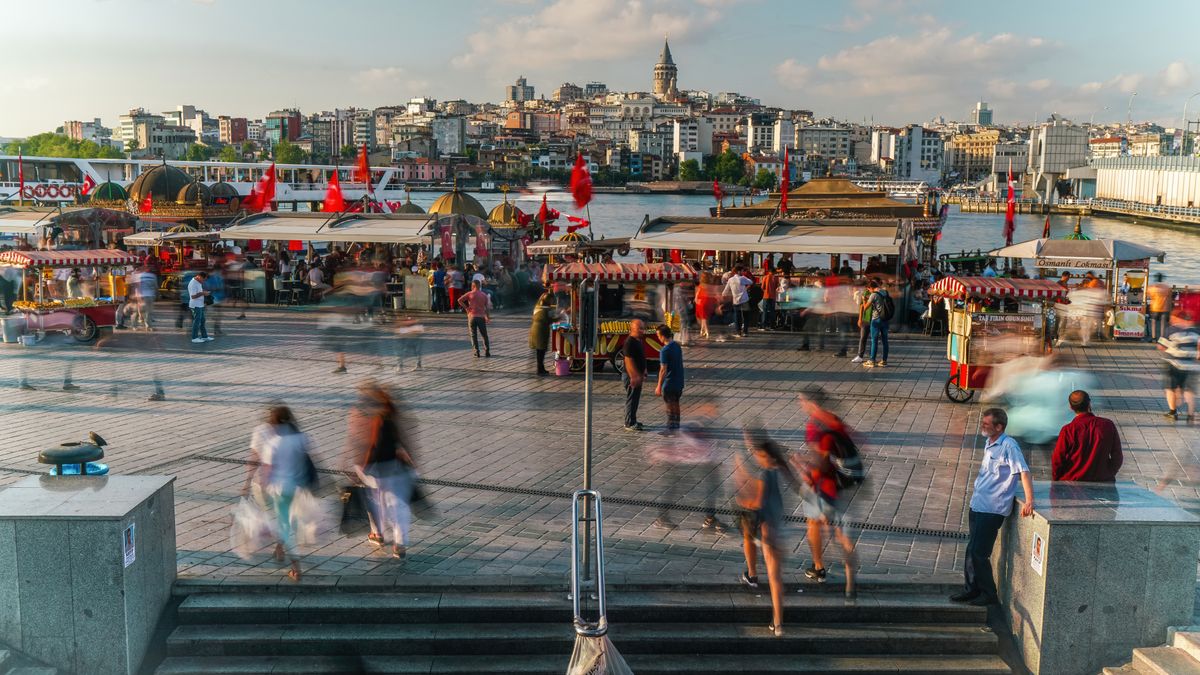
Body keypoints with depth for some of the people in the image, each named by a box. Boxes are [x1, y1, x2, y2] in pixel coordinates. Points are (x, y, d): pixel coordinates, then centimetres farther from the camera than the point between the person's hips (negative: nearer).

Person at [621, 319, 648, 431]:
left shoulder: (639, 341, 12)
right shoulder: (630, 342, -19)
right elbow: (628, 360, -24)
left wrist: (642, 374, 22)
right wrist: (633, 377, -26)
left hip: (637, 375, 10)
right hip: (631, 376, -10)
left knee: (635, 399, 16)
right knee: (631, 399, -4)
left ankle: (632, 421, 25)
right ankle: (629, 424, 1)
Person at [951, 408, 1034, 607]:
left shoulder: (1008, 445, -15)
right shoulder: (989, 445, 12)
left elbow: (1023, 471, -21)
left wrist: (1029, 501, -28)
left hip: (992, 509, -9)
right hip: (978, 505, 9)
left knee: (979, 553, -5)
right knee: (971, 550, 13)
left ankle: (989, 594, 9)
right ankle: (971, 589, 24)